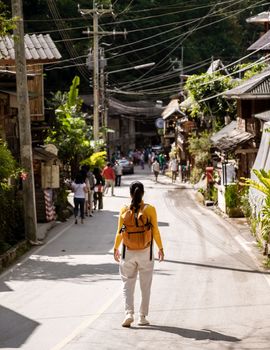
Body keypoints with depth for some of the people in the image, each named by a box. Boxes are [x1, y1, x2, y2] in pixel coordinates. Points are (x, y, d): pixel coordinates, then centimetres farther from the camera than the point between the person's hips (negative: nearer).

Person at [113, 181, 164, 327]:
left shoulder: (124, 210, -5)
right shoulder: (150, 209, -8)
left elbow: (119, 233, 0)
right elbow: (155, 232, -4)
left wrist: (116, 248, 14)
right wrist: (160, 248, 9)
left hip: (128, 252, 0)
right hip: (145, 252, 0)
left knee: (127, 284, 9)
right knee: (145, 286, 12)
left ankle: (129, 313, -8)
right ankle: (142, 317, 14)